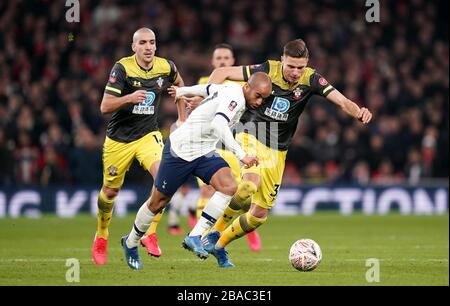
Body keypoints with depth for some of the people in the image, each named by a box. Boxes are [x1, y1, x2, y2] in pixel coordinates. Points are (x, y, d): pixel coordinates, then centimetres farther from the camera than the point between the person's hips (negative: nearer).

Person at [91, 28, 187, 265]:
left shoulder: (166, 67, -5)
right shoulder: (122, 68, -17)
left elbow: (179, 84, 20)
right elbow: (105, 107, -21)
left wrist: (182, 117, 18)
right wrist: (129, 98, -38)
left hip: (148, 134, 2)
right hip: (118, 138, -2)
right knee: (110, 191, 11)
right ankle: (101, 237, 37)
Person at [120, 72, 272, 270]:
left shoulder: (232, 90, 3)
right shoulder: (235, 96, -25)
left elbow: (208, 89, 21)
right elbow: (218, 125, -42)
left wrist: (182, 91, 38)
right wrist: (241, 155, -48)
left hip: (205, 153, 8)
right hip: (180, 151, -8)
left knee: (229, 187, -19)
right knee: (158, 203, 7)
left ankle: (194, 237, -16)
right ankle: (131, 243, 31)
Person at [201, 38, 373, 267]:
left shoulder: (310, 79, -9)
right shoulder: (267, 70, -14)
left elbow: (341, 101, -19)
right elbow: (221, 73, -8)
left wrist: (359, 112, -40)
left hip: (277, 152, 4)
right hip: (251, 137, -4)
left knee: (260, 214, 4)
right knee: (251, 183, -34)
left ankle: (219, 245, 25)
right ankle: (216, 230, -13)